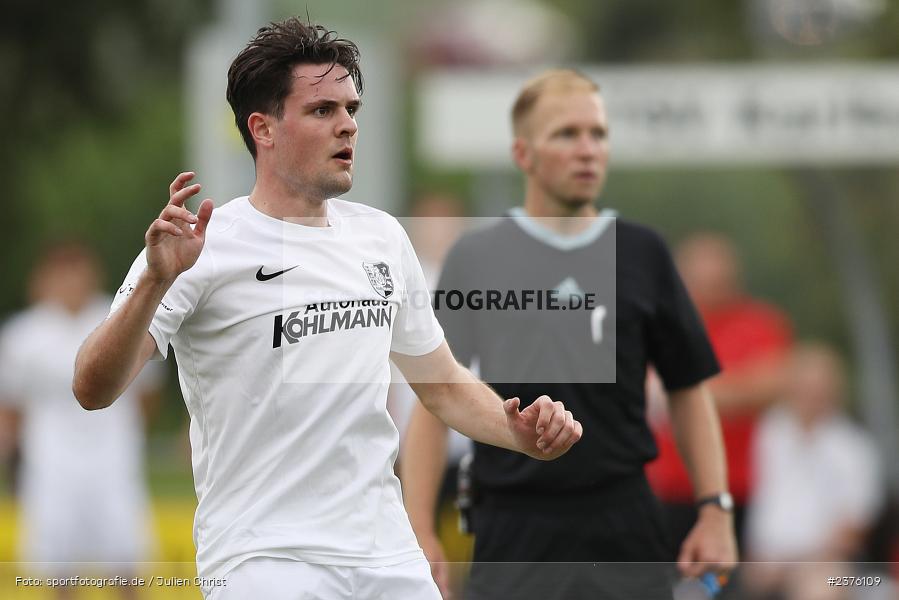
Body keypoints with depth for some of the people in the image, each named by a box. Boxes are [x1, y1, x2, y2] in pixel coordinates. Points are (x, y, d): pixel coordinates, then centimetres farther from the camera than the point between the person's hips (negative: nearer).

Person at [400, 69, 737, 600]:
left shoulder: (643, 254, 5)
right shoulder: (476, 258, 2)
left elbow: (689, 388, 10)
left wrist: (715, 508, 1)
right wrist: (420, 533, -4)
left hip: (627, 536, 1)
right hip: (516, 540, -1)